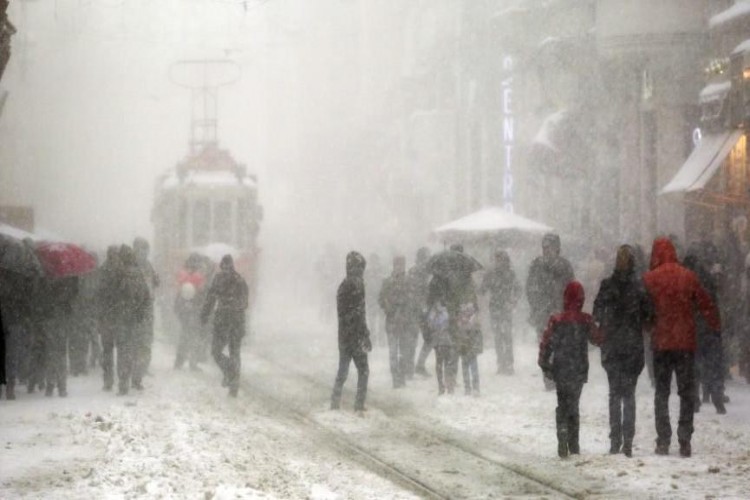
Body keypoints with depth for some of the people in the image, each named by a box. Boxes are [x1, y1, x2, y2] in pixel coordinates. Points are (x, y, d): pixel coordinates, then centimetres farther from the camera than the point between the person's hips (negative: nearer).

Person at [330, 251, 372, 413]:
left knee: (342, 370, 13)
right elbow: (359, 312, -17)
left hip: (343, 335, 7)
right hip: (355, 335, -7)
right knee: (363, 371, 0)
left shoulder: (343, 285, 11)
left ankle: (335, 404, 12)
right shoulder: (356, 284, -12)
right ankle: (359, 406, -4)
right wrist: (365, 336, -14)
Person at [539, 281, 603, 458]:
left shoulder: (556, 320, -8)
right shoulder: (586, 320, -7)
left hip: (560, 371, -1)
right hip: (579, 371, 1)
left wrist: (545, 365, 4)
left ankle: (563, 436, -13)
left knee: (562, 406, 11)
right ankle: (574, 445, 10)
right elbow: (598, 340, 3)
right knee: (573, 406, 13)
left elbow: (546, 344, -7)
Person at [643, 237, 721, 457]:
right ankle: (685, 442, -1)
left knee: (661, 392, 8)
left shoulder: (649, 279, -5)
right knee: (687, 392, 6)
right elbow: (706, 304, 4)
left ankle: (663, 441, 2)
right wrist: (716, 327, 18)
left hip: (661, 342, 0)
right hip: (686, 342, 0)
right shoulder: (688, 277, -1)